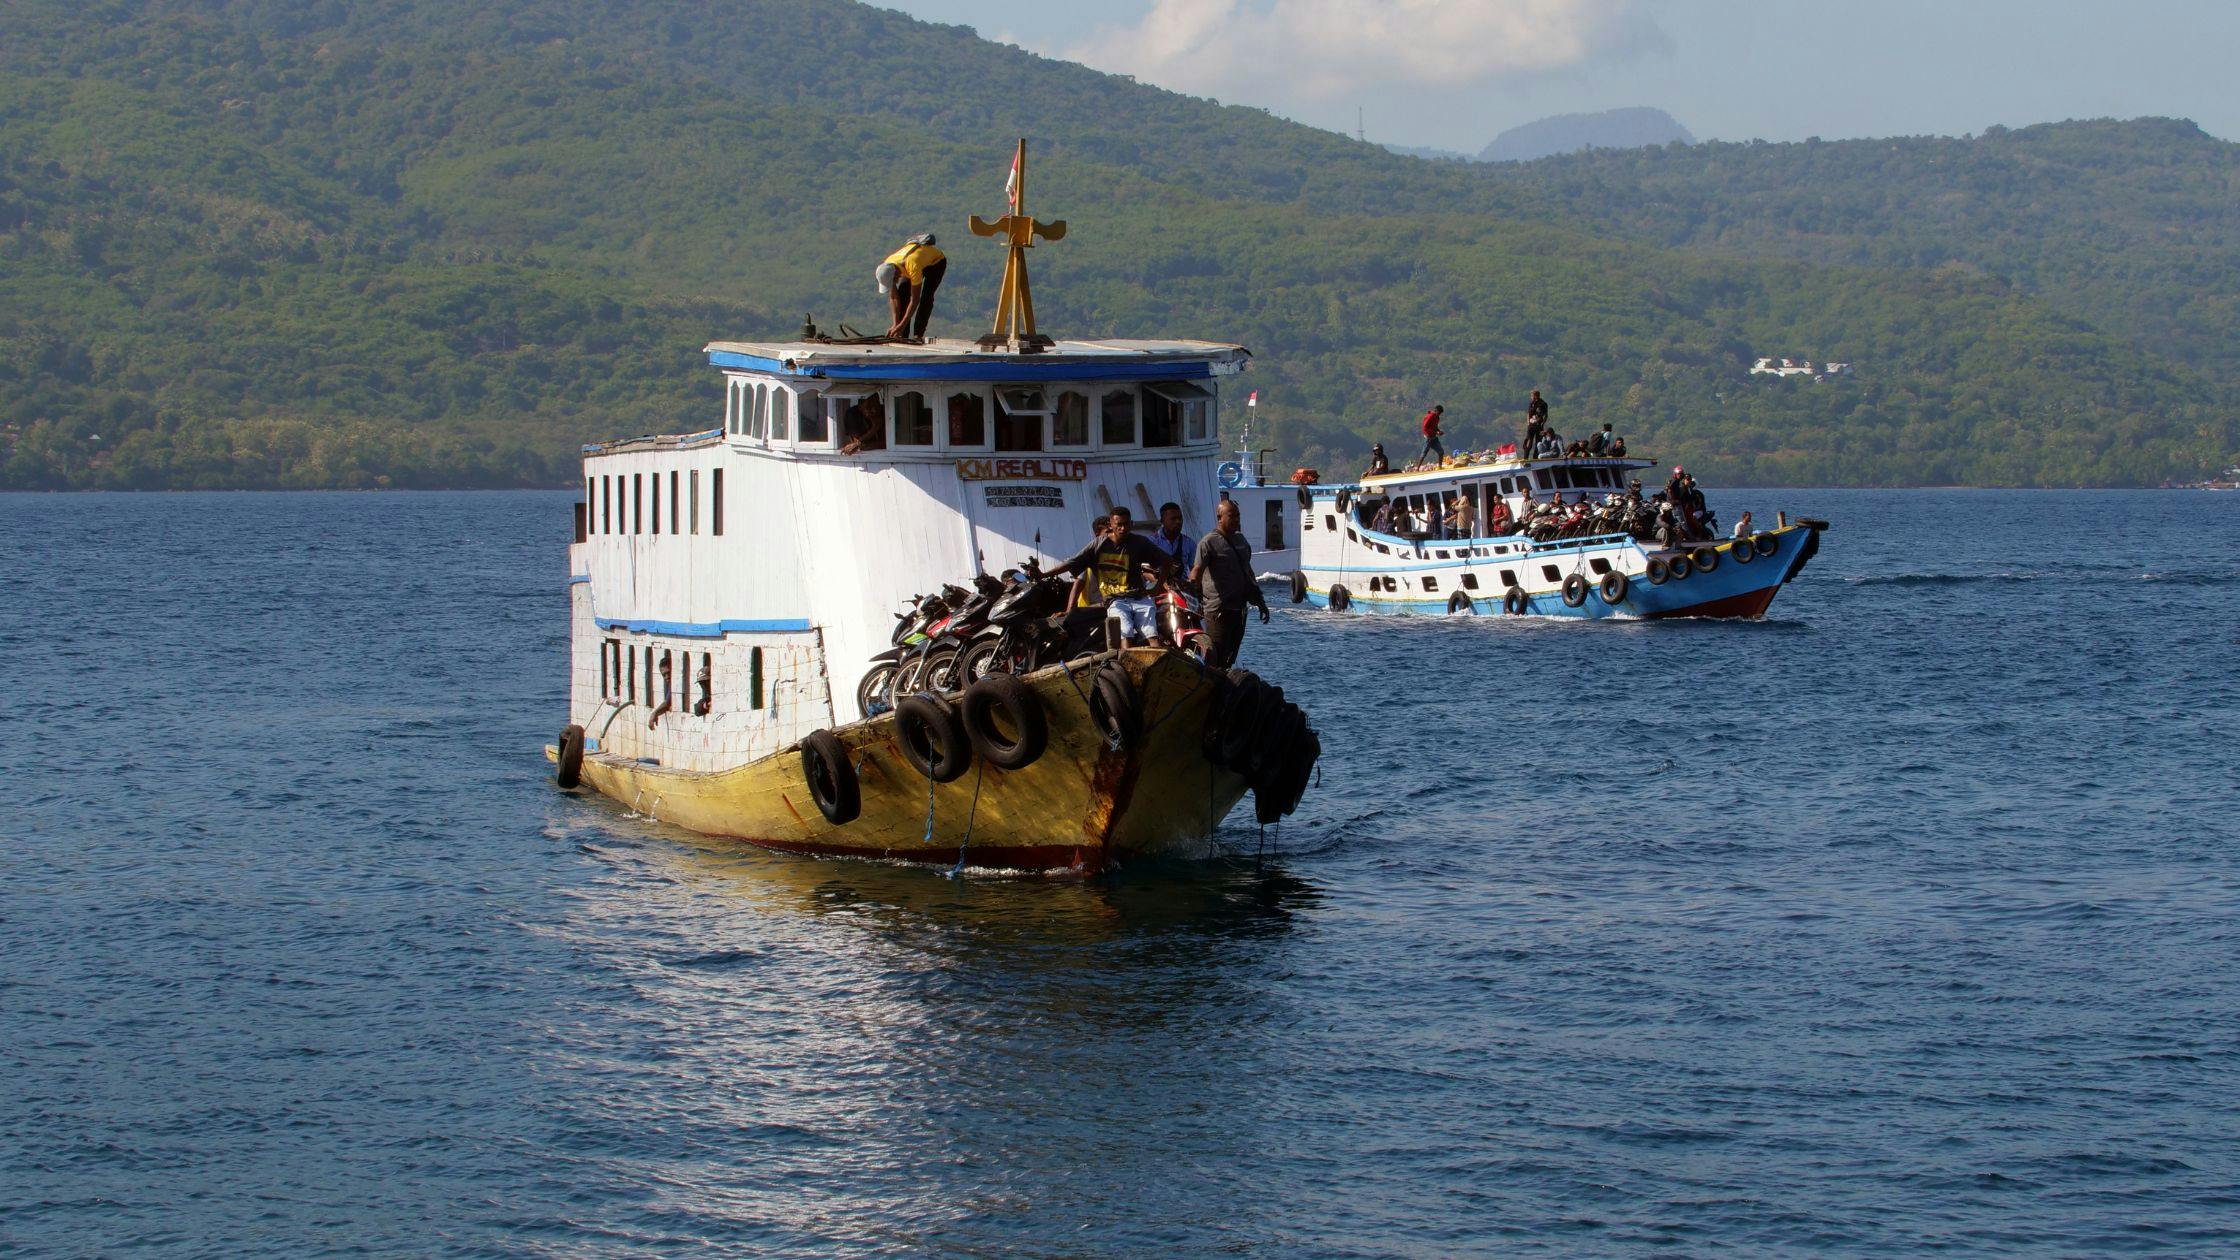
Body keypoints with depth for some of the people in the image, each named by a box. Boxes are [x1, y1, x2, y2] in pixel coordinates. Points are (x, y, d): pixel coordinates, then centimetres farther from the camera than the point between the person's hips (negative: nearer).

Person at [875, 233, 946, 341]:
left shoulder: (913, 267, -46)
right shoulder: (887, 268, -26)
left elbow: (914, 300, -39)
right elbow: (893, 298, -17)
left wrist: (902, 326, -38)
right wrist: (896, 324, -23)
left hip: (936, 261, -6)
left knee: (926, 297, -23)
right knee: (902, 293, -12)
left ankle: (918, 335, -20)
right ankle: (902, 336, -9)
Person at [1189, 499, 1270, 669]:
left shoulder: (1240, 539, 16)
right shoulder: (1208, 542, -9)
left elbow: (1248, 572, 24)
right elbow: (1197, 570, -19)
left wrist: (1260, 602, 24)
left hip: (1239, 608, 8)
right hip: (1219, 609, -8)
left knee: (1230, 659, 10)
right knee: (1215, 659, -11)